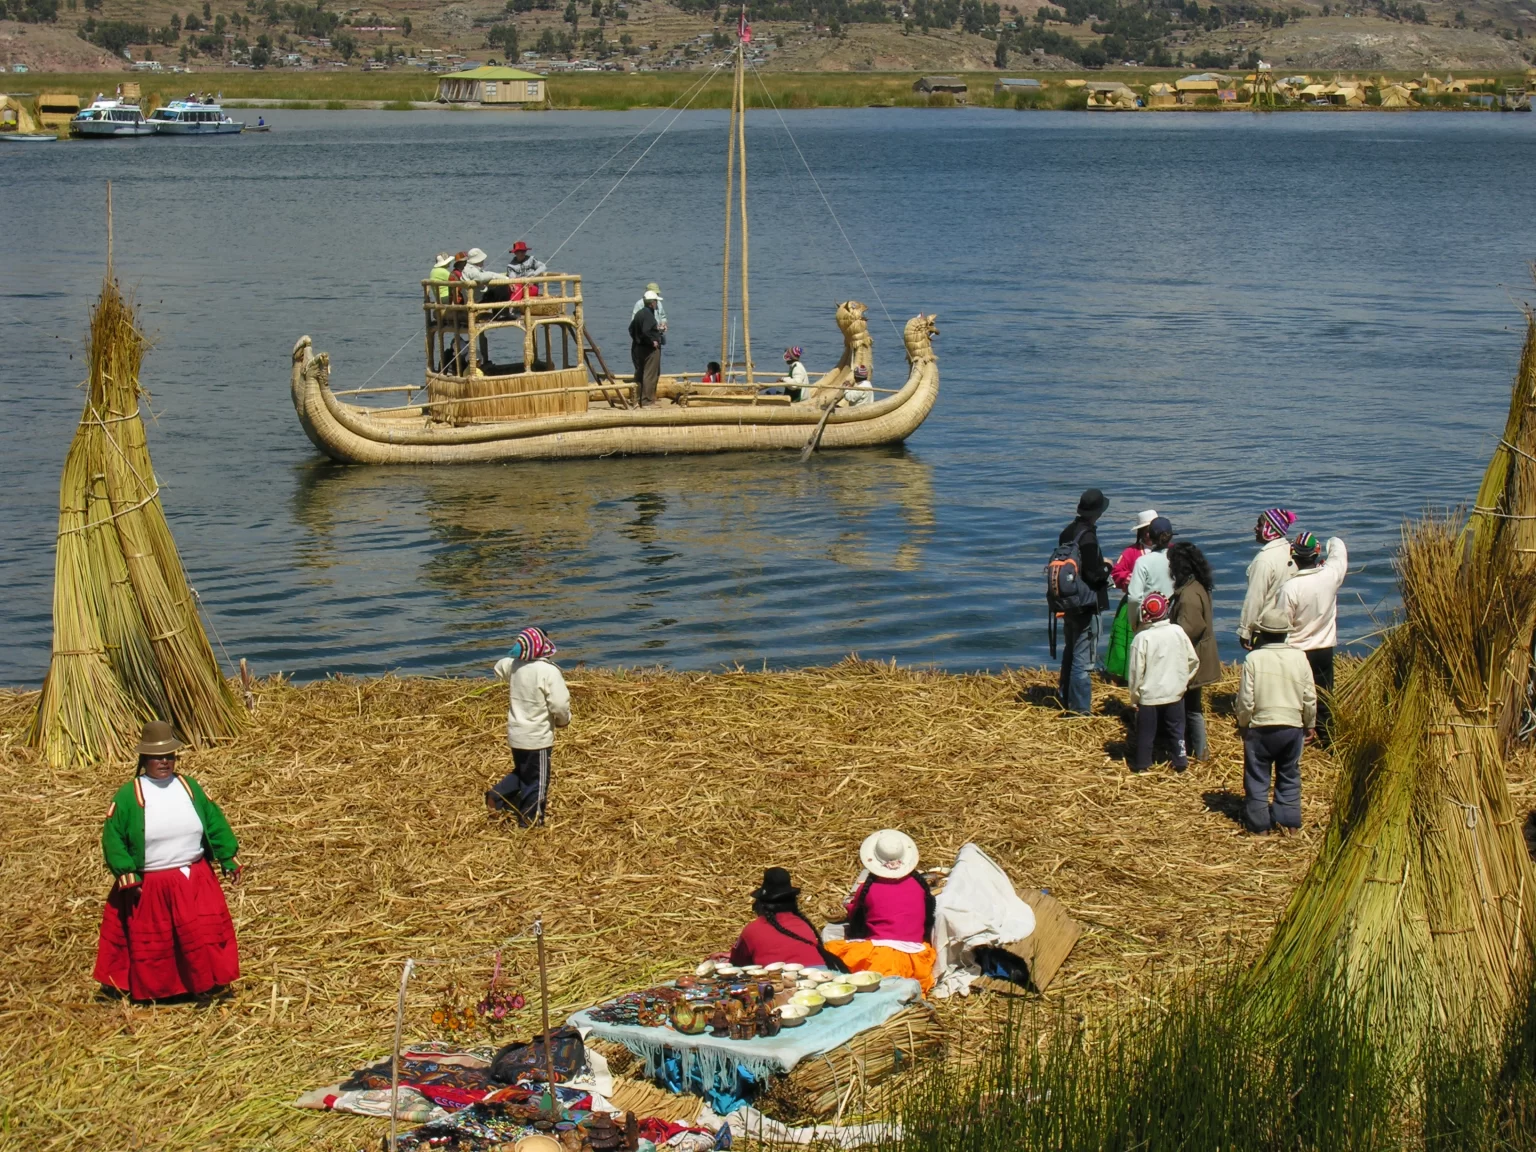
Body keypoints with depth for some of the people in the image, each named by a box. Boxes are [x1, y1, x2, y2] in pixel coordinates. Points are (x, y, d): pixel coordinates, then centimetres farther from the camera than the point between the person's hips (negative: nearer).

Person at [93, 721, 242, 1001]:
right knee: (150, 942, 8)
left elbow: (215, 823, 9)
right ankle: (145, 989, 25)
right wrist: (126, 875, -13)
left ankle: (208, 985, 15)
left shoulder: (189, 787, 4)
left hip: (195, 880, 3)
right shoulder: (128, 795, -7)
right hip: (148, 886, -3)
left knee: (205, 935, 1)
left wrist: (229, 859, 4)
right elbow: (113, 837, -7)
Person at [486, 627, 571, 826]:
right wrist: (563, 720, -4)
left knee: (521, 772, 28)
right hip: (537, 737, -7)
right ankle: (530, 821, 18)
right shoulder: (548, 671, -24)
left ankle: (497, 797, 17)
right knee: (537, 780, 10)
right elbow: (560, 704, -24)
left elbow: (498, 669, 22)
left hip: (516, 733, 7)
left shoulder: (513, 664, -3)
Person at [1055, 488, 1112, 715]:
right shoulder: (1088, 537, -21)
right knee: (1083, 659, -3)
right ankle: (1079, 709, 1)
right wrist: (1107, 568, -3)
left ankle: (1065, 698, 34)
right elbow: (1093, 575, -23)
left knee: (1070, 654, 22)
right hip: (1086, 605, -9)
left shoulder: (1067, 533, 5)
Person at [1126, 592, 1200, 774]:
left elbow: (1136, 671, -12)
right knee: (1176, 728, 15)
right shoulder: (1178, 632, -5)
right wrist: (1183, 680, 17)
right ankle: (1180, 761, 17)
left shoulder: (1142, 638, -16)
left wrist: (1135, 696, -1)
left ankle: (1142, 763, 16)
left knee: (1146, 731, 8)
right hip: (1174, 692, 3)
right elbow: (1193, 660, 3)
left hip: (1149, 695, -3)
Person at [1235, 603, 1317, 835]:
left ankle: (1259, 824, 13)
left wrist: (1242, 723, 7)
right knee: (1289, 776, 15)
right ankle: (1288, 822, 16)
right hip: (1292, 727, 3)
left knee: (1257, 777, 10)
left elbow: (1246, 700, -10)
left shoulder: (1253, 658, -13)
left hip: (1260, 727, -2)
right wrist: (1310, 725, 15)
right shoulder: (1299, 657, -5)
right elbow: (1310, 698, 1)